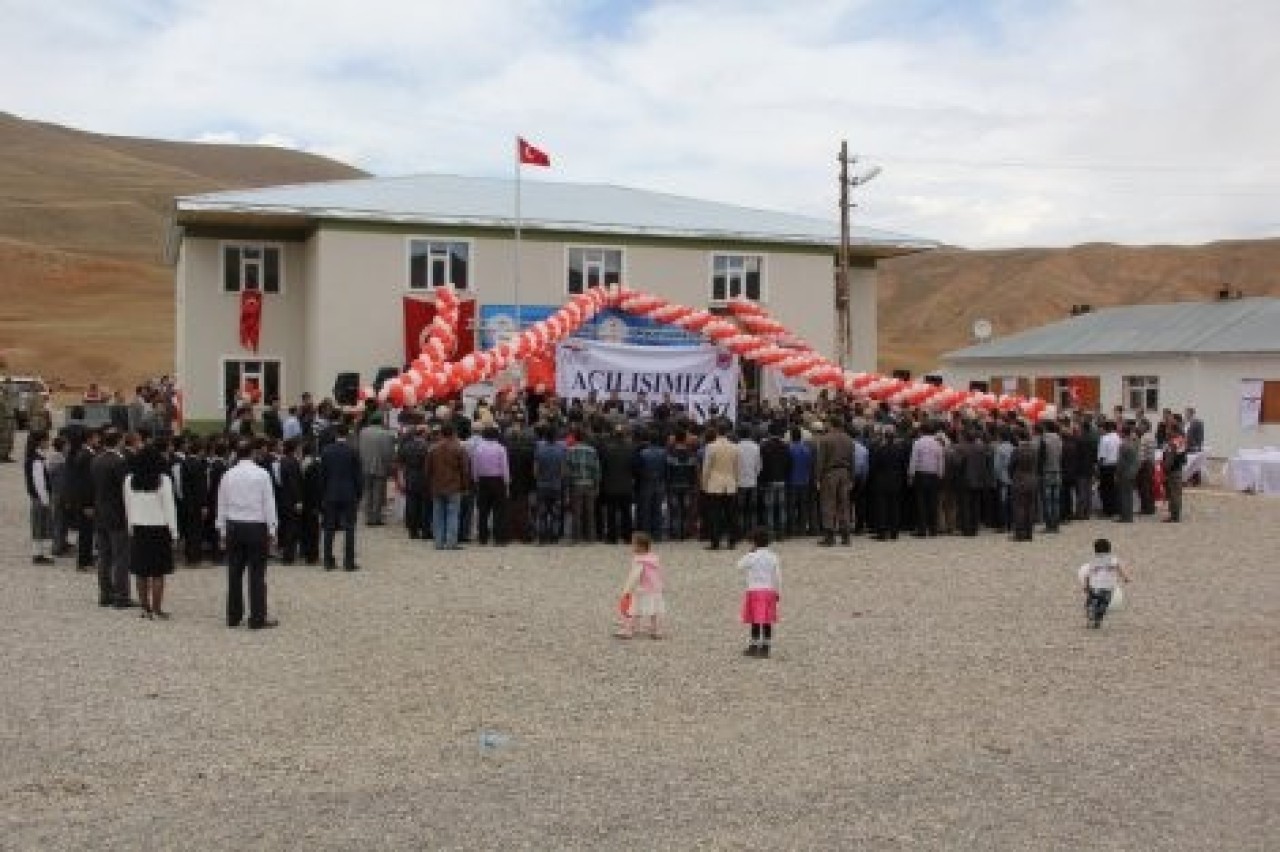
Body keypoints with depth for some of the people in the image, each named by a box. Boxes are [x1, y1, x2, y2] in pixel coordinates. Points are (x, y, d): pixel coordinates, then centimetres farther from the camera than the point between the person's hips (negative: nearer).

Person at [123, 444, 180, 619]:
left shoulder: (130, 480, 2)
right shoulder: (163, 480, -10)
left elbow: (128, 506, 8)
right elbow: (169, 507, -7)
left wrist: (131, 528, 15)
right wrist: (173, 532, -1)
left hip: (138, 530, 4)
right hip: (159, 529, -4)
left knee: (141, 572, 10)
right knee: (158, 573, 0)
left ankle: (145, 608, 14)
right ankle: (157, 609, 0)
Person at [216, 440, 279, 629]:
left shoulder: (228, 475, 3)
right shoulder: (261, 474, -6)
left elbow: (222, 505, 8)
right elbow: (269, 504, -5)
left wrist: (223, 532, 16)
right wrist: (272, 531, 1)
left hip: (234, 527, 4)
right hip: (256, 527, -4)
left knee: (234, 573, 10)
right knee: (257, 574, -2)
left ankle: (233, 616, 15)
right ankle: (258, 619, 0)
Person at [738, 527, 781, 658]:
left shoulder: (751, 557, -8)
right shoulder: (773, 557, 3)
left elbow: (740, 565, 9)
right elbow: (778, 576, 4)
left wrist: (751, 551, 7)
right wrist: (778, 592, 12)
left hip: (755, 591, -4)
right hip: (769, 591, 4)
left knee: (755, 622, 1)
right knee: (767, 622, 5)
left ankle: (754, 647, 5)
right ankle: (765, 648, 7)